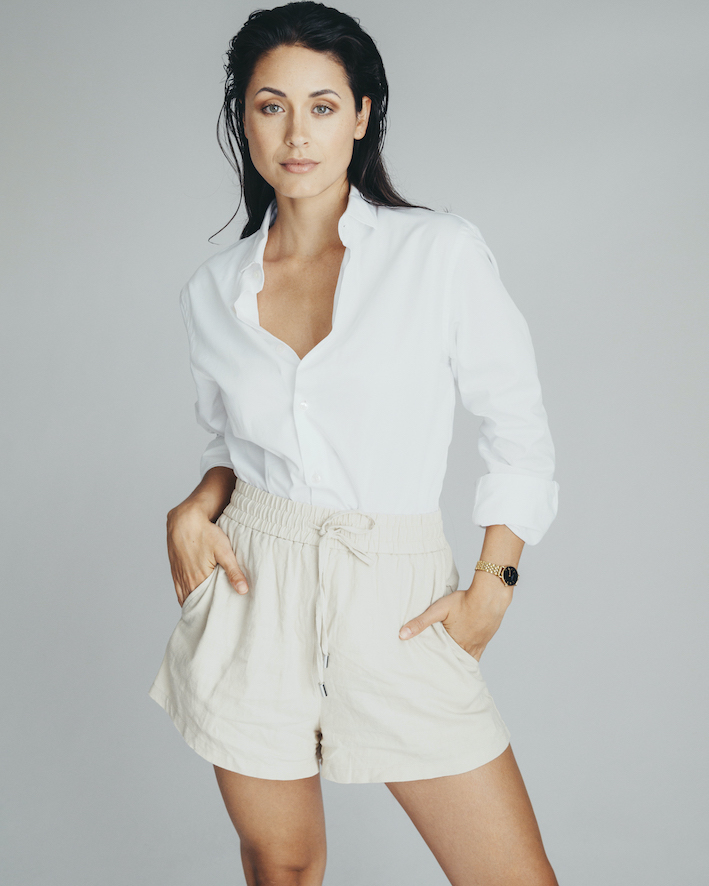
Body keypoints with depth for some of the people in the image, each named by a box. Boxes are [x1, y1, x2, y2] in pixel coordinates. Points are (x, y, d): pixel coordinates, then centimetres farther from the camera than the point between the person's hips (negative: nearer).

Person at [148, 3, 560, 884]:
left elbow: (520, 434, -1)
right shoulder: (212, 290, 3)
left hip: (399, 606, -2)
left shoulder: (442, 253, -7)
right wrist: (194, 509, -3)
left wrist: (490, 590, -6)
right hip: (254, 591, 2)